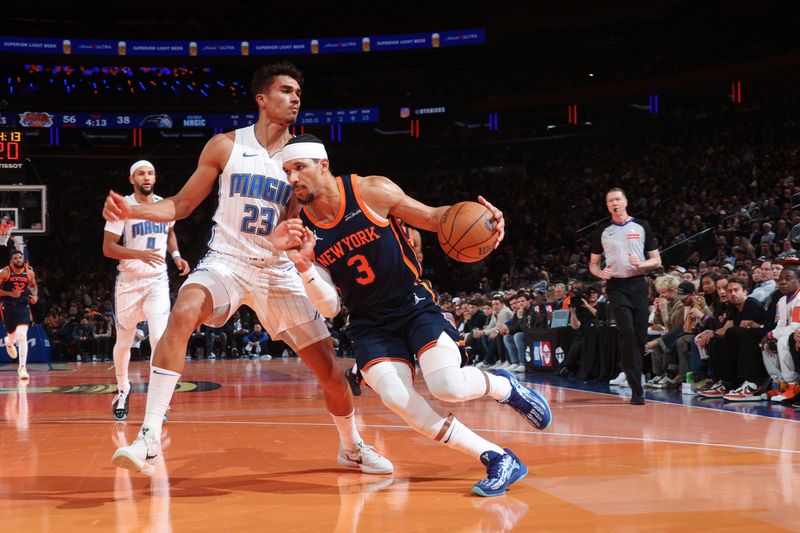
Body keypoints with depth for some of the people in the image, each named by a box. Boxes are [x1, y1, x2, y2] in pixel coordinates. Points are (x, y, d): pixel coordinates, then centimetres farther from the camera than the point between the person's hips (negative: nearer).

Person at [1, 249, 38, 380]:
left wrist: (35, 296, -1)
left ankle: (22, 368, -14)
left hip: (23, 307, 0)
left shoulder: (29, 272, 0)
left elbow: (34, 286, 18)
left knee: (22, 336, -16)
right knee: (12, 335, 15)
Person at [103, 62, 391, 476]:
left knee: (329, 368, 1)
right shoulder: (225, 146, -2)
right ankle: (149, 437, -30)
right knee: (182, 315, -34)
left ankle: (351, 446, 30)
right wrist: (133, 211, -13)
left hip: (278, 271, 2)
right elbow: (182, 205, 5)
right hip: (225, 260, -2)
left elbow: (310, 223, -2)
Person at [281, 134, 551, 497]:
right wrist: (304, 267, -25)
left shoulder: (372, 191, -12)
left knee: (448, 387, -25)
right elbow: (330, 308, -6)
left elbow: (433, 217, 0)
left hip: (414, 304, -2)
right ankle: (498, 460, -11)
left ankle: (505, 386, 12)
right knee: (395, 398, -24)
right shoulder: (300, 229, -6)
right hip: (369, 323, 2)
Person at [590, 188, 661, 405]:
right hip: (616, 286, -1)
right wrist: (601, 273, -7)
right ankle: (637, 389, -14)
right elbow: (593, 264, 16)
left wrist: (641, 264, -13)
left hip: (638, 284, 1)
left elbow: (656, 260, 8)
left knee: (640, 336, -1)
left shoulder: (641, 226, 7)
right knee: (627, 332, -16)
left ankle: (627, 367, 21)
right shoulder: (602, 232, 9)